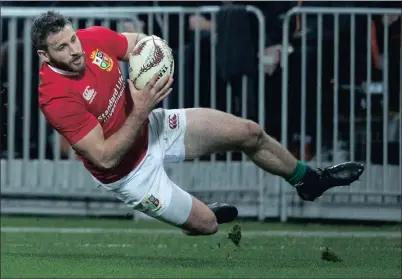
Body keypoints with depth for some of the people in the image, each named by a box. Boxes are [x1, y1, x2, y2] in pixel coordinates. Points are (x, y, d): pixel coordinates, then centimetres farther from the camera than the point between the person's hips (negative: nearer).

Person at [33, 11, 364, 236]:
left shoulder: (94, 38, -17)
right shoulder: (57, 99, -34)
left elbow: (138, 41, 3)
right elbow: (105, 158, -31)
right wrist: (141, 109, -35)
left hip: (148, 126, 6)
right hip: (130, 171, -6)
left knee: (250, 133, 7)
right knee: (207, 225, -2)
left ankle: (308, 180, 36)